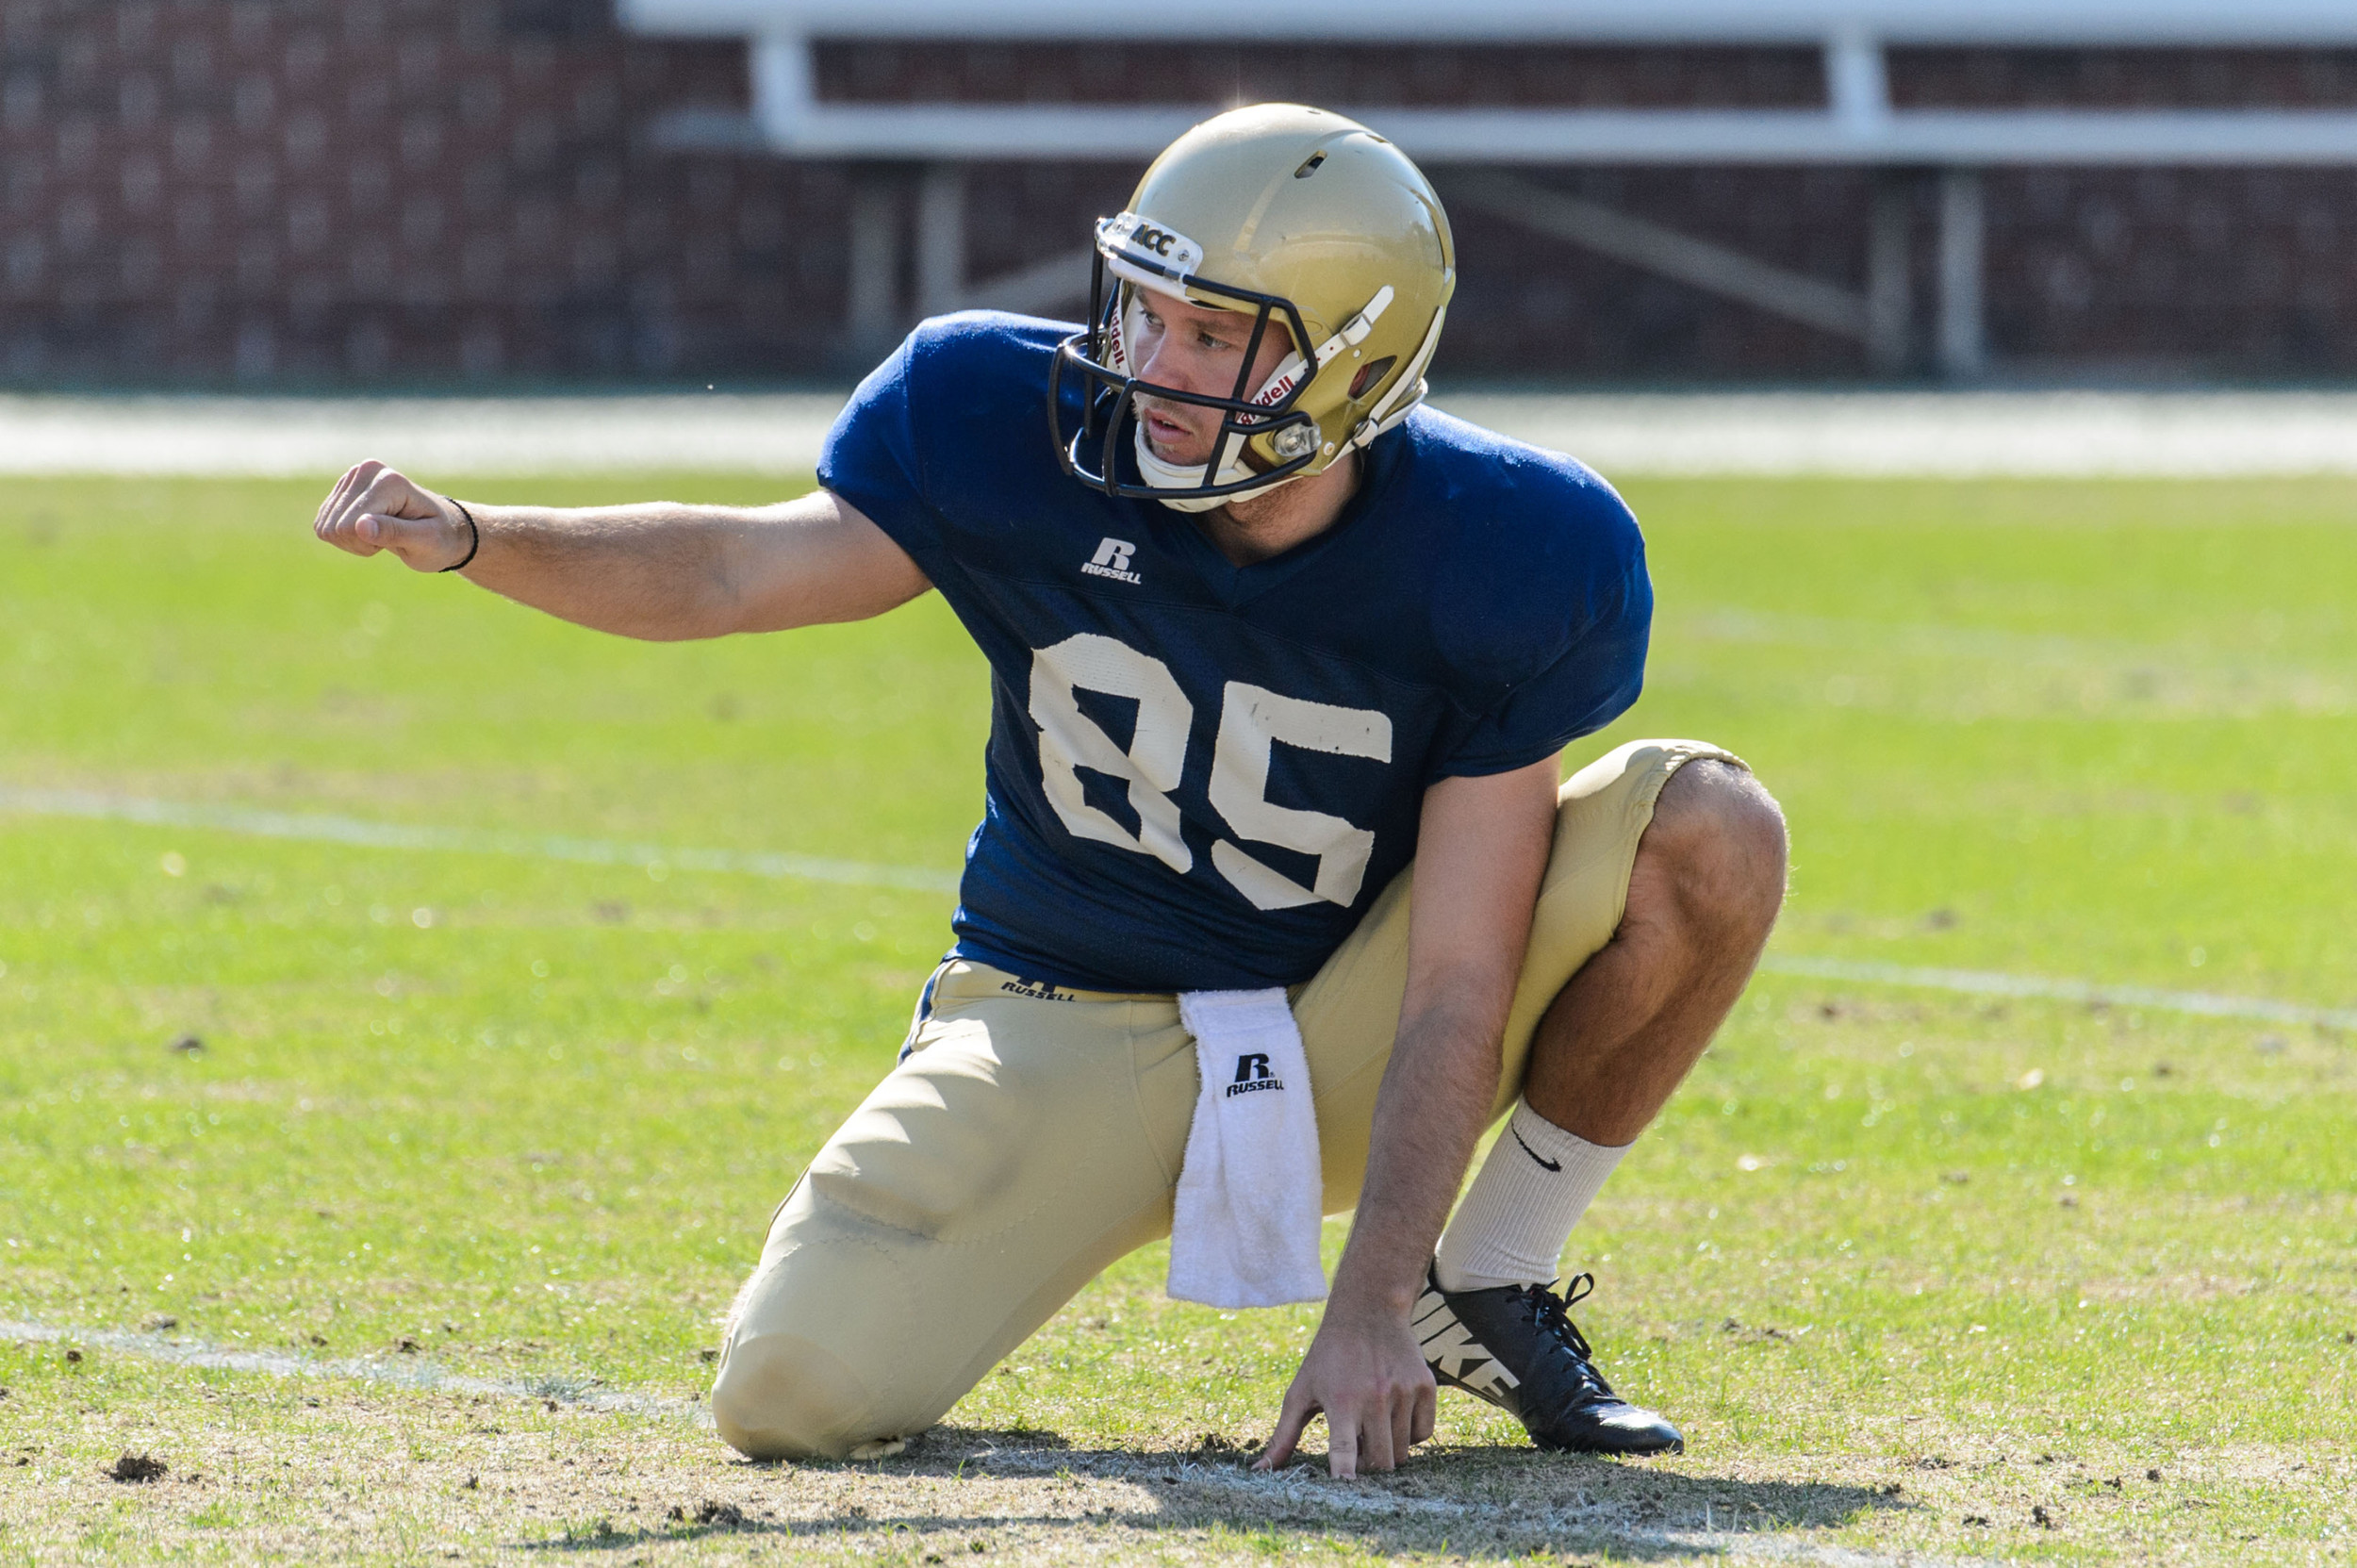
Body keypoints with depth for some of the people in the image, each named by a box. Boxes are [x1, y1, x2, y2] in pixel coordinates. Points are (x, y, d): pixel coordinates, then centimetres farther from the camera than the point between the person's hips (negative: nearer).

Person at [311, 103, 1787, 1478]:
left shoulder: (1501, 563, -21)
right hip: (1070, 1034, 0)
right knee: (793, 1396, -22)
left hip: (1341, 1048, 0)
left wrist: (1372, 1309, -28)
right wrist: (468, 538, -24)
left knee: (1711, 830, -24)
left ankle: (1489, 1293, -4)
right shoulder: (1028, 436, -18)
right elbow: (750, 569, -7)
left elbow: (1455, 987, -21)